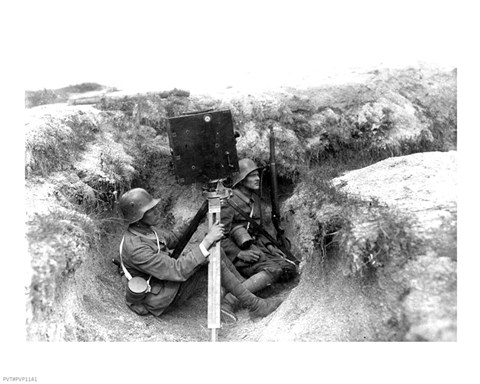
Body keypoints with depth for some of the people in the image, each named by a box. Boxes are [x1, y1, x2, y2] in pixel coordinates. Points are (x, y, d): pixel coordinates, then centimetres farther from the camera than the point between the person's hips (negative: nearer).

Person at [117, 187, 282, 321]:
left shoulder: (145, 228, -2)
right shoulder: (135, 247, -30)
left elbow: (172, 237, 14)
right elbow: (177, 271, -33)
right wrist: (207, 241, -33)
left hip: (166, 282, 9)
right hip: (160, 300, -9)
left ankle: (249, 291, 4)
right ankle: (255, 306, -15)